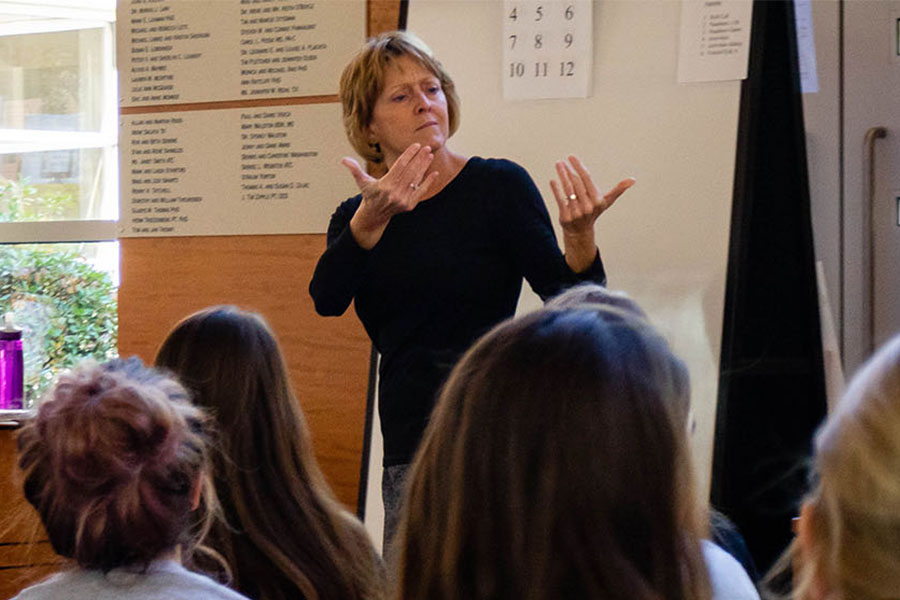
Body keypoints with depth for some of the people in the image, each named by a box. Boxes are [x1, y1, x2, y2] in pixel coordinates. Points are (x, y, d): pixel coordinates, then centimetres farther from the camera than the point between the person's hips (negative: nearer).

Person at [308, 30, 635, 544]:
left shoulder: (498, 185, -1)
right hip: (409, 449, 4)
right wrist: (369, 222, -30)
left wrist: (580, 236, -30)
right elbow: (326, 300, -13)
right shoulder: (355, 218, 9)